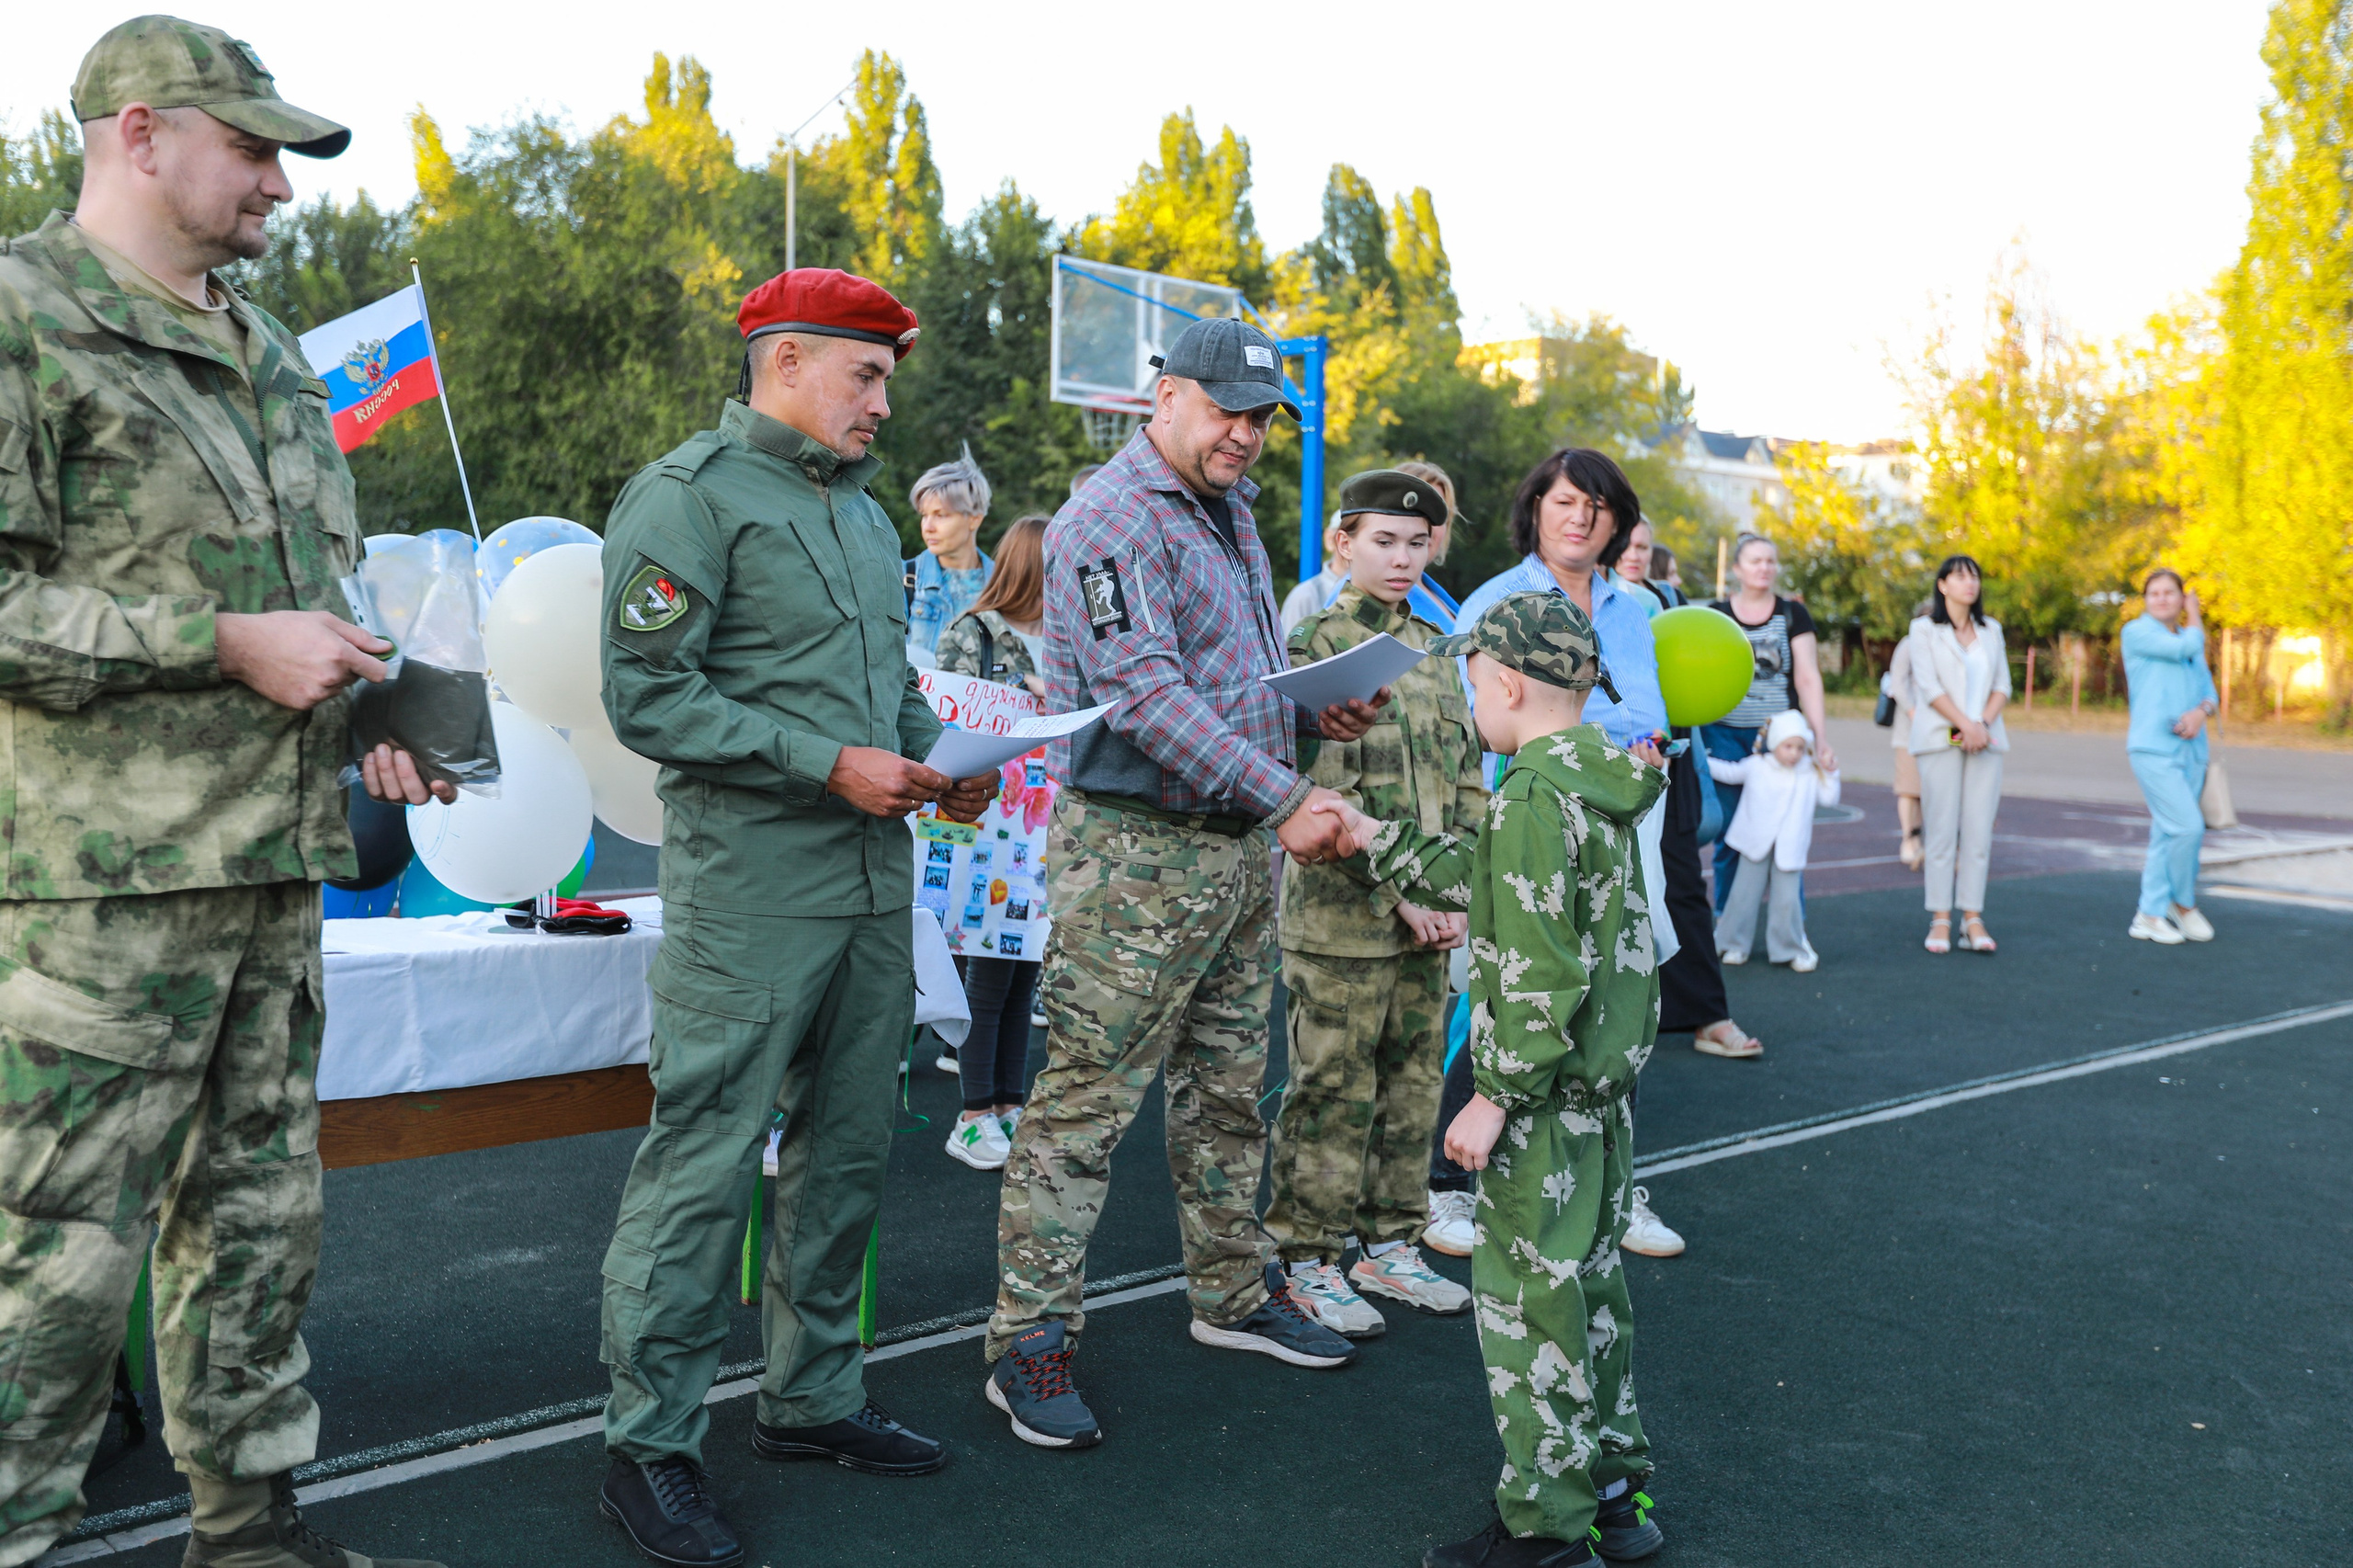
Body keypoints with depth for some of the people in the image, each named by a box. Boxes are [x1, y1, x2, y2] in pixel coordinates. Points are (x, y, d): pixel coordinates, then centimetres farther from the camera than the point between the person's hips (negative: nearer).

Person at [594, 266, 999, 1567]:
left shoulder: (863, 510, 19)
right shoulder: (688, 495, -7)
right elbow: (646, 695, -15)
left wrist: (938, 757, 6)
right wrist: (826, 762, -18)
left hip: (873, 878, 9)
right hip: (750, 887, -8)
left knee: (844, 1150, 14)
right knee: (705, 1160, -4)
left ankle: (812, 1397, 29)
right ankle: (651, 1447, 10)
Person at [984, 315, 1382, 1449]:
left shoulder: (1232, 516, 17)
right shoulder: (1112, 520, -13)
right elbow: (1146, 694, -23)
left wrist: (1314, 713, 7)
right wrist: (1284, 799, -27)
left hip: (1240, 849, 9)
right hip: (1137, 853, -9)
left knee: (1228, 1089, 18)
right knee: (1089, 1096, -5)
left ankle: (1230, 1294, 32)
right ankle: (1028, 1341, 6)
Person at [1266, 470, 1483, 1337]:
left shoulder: (1433, 649, 13)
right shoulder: (1312, 645, -6)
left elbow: (1467, 778, 14)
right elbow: (1323, 793, -13)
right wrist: (1399, 893, -16)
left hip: (1429, 920, 6)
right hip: (1343, 920, -6)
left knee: (1413, 1086, 13)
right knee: (1332, 1094, 1)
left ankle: (1389, 1245, 28)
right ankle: (1311, 1261, 15)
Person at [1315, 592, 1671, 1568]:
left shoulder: (1533, 797, -21)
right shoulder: (1598, 784, 10)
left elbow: (1541, 973, -25)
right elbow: (1485, 882, 21)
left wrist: (1495, 1096, -19)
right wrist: (1379, 843, 27)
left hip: (1548, 1091, -10)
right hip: (1605, 1081, 10)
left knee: (1526, 1296, 1)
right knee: (1589, 1280, 20)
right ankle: (1613, 1489, 33)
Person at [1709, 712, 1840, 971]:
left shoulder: (1810, 774, 4)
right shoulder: (1756, 766, 2)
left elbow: (1829, 798, 7)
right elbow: (1729, 772, 17)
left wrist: (1829, 773, -4)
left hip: (1788, 850, 0)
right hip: (1756, 845, 0)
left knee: (1787, 899, -4)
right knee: (1744, 895, 5)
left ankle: (1791, 949, 11)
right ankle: (1734, 945, 18)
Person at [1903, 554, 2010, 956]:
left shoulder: (1991, 630, 16)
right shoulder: (1924, 629, 4)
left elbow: (2002, 685, 10)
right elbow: (1929, 686, -6)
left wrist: (1983, 724, -7)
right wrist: (1966, 725, -14)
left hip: (1985, 739, 3)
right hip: (1940, 739, -3)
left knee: (1979, 830, -1)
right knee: (1942, 830, -5)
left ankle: (1973, 919, 1)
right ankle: (1940, 921, -2)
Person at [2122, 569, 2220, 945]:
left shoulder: (2190, 636, 18)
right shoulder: (2137, 632, -2)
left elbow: (2209, 692, 14)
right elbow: (2184, 648, -15)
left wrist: (2201, 711, -9)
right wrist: (2194, 618, 5)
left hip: (2190, 748, 6)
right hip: (2154, 748, -6)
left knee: (2166, 833, 6)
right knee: (2188, 826, -14)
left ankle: (2150, 915, 12)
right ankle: (2184, 904, 5)